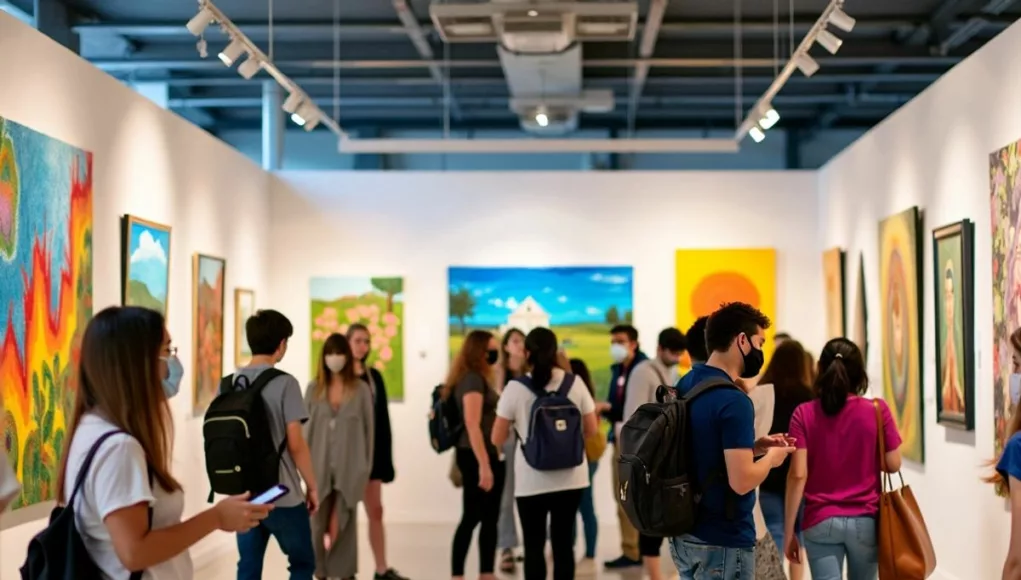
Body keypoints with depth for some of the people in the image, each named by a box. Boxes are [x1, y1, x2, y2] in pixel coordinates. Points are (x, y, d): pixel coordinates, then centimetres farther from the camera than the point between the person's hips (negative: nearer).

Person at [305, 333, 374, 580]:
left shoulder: (361, 389, 1)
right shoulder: (313, 389, 6)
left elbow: (368, 428, 3)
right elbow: (306, 428, 6)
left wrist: (366, 466, -1)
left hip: (349, 466, -2)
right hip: (320, 465, 2)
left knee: (342, 522, -1)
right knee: (319, 522, 4)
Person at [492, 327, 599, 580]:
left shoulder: (515, 388, -7)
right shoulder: (575, 383, 0)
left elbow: (497, 439, -3)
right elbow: (591, 430, 7)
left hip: (531, 480, -2)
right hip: (570, 477, 3)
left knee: (534, 545, 6)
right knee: (563, 543, 9)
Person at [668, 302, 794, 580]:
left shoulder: (686, 385, 7)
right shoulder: (734, 401, -21)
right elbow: (741, 481, -25)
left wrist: (753, 446, 12)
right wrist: (770, 458, -6)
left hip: (684, 536, 9)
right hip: (722, 543, -9)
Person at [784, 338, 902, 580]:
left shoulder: (804, 414, -5)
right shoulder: (877, 410, -5)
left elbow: (797, 475, -9)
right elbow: (893, 464, -1)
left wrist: (789, 532, -4)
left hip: (820, 522, -1)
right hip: (866, 520, 1)